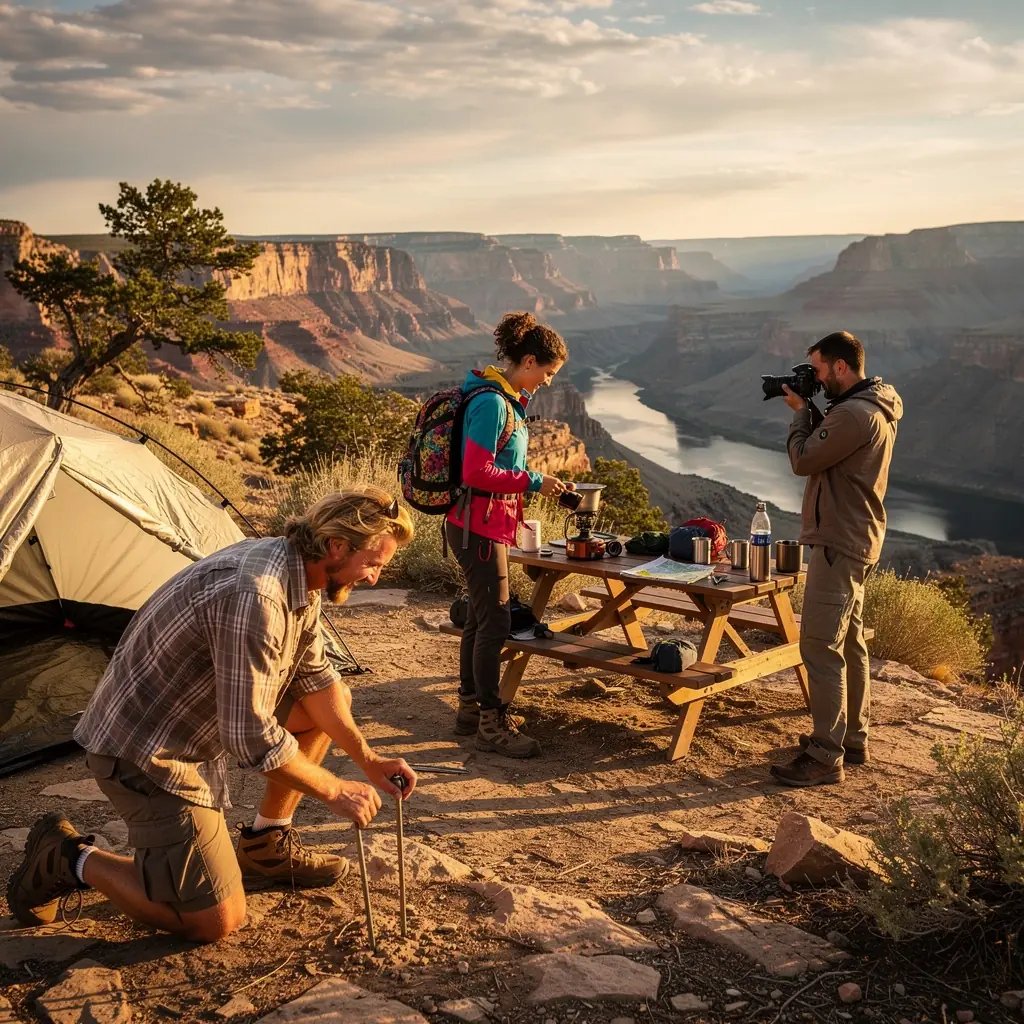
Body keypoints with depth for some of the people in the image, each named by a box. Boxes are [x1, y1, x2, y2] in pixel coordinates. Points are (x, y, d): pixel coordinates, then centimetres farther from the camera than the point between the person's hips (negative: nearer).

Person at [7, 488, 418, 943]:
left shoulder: (298, 573, -2)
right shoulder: (255, 597, -33)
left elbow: (315, 676, 9)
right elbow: (252, 739, -30)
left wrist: (367, 760, 2)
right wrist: (334, 791, -18)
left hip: (196, 723, 10)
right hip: (146, 752, -10)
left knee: (335, 698, 10)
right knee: (217, 921, -7)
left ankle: (266, 847, 19)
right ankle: (68, 860, 7)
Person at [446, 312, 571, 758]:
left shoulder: (506, 399, 12)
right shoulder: (492, 403, -19)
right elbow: (477, 473, -22)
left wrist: (534, 483, 13)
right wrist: (533, 482, -17)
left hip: (487, 524, 10)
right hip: (479, 527, -10)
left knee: (480, 618, 16)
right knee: (495, 621, -5)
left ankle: (470, 707, 27)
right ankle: (491, 725, 4)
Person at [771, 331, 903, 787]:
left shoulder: (855, 415, -21)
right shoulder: (875, 409, 13)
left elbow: (803, 460, -18)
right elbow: (826, 451, 17)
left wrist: (800, 411, -4)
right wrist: (808, 411, 5)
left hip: (839, 544, -11)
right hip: (855, 541, 11)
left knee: (821, 647, -9)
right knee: (849, 643, 17)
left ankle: (825, 758, -6)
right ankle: (852, 739, 28)